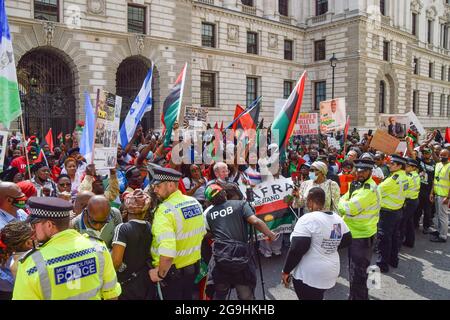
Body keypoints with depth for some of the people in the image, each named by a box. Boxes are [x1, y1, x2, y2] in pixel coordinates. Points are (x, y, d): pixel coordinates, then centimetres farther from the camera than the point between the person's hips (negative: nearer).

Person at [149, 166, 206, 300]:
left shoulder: (165, 210, -27)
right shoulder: (194, 202, -2)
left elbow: (167, 253, -36)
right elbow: (202, 233, 11)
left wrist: (160, 274, -21)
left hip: (172, 271, -7)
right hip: (193, 266, 7)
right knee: (187, 296, 25)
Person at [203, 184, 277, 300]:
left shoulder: (207, 213, 9)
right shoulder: (240, 204, 3)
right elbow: (255, 221, -9)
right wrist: (270, 235, 2)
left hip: (220, 257, 2)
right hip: (241, 255, -2)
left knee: (219, 295, 21)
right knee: (246, 296, 10)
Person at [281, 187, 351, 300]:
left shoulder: (308, 219, -20)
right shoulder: (338, 218, 3)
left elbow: (297, 249, -23)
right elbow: (347, 240, 16)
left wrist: (286, 271, -13)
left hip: (309, 275, -7)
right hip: (330, 272, 7)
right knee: (317, 297, 25)